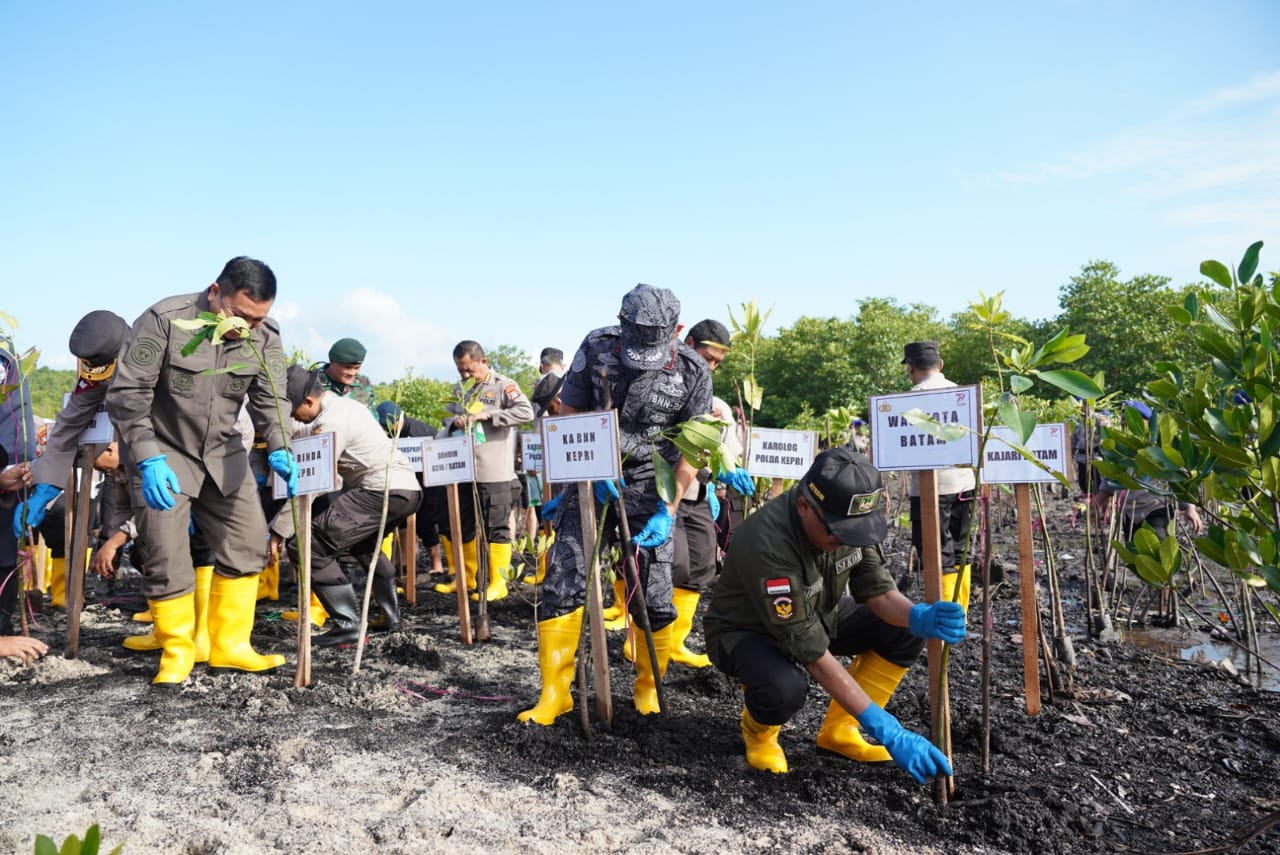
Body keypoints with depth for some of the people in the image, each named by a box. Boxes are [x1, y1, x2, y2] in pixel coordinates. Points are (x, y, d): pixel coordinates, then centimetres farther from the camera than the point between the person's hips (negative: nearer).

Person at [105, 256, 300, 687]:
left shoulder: (266, 336, -10)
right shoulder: (164, 320, -23)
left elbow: (270, 401, -7)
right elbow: (126, 394, -19)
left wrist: (279, 450, -25)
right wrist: (148, 459, -27)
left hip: (223, 453, 5)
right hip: (163, 452, -4)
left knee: (248, 543, 3)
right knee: (167, 556, -5)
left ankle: (229, 644, 15)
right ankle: (177, 653, 12)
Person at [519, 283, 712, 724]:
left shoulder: (693, 370, -10)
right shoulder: (596, 346, -10)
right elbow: (569, 414, -1)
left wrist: (668, 511, -12)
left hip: (650, 489, 0)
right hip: (592, 479, 1)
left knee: (653, 597, -1)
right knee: (562, 585, -6)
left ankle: (648, 687, 23)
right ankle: (554, 692, 7)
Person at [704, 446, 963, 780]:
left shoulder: (847, 520, -19)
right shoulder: (767, 543, -38)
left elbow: (877, 589, -11)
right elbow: (812, 652, -36)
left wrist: (920, 617, -35)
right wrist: (886, 730, -35)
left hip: (816, 616, 7)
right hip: (746, 631, -6)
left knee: (903, 630, -11)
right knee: (785, 687, -37)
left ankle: (839, 730, 2)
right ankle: (758, 729, 0)